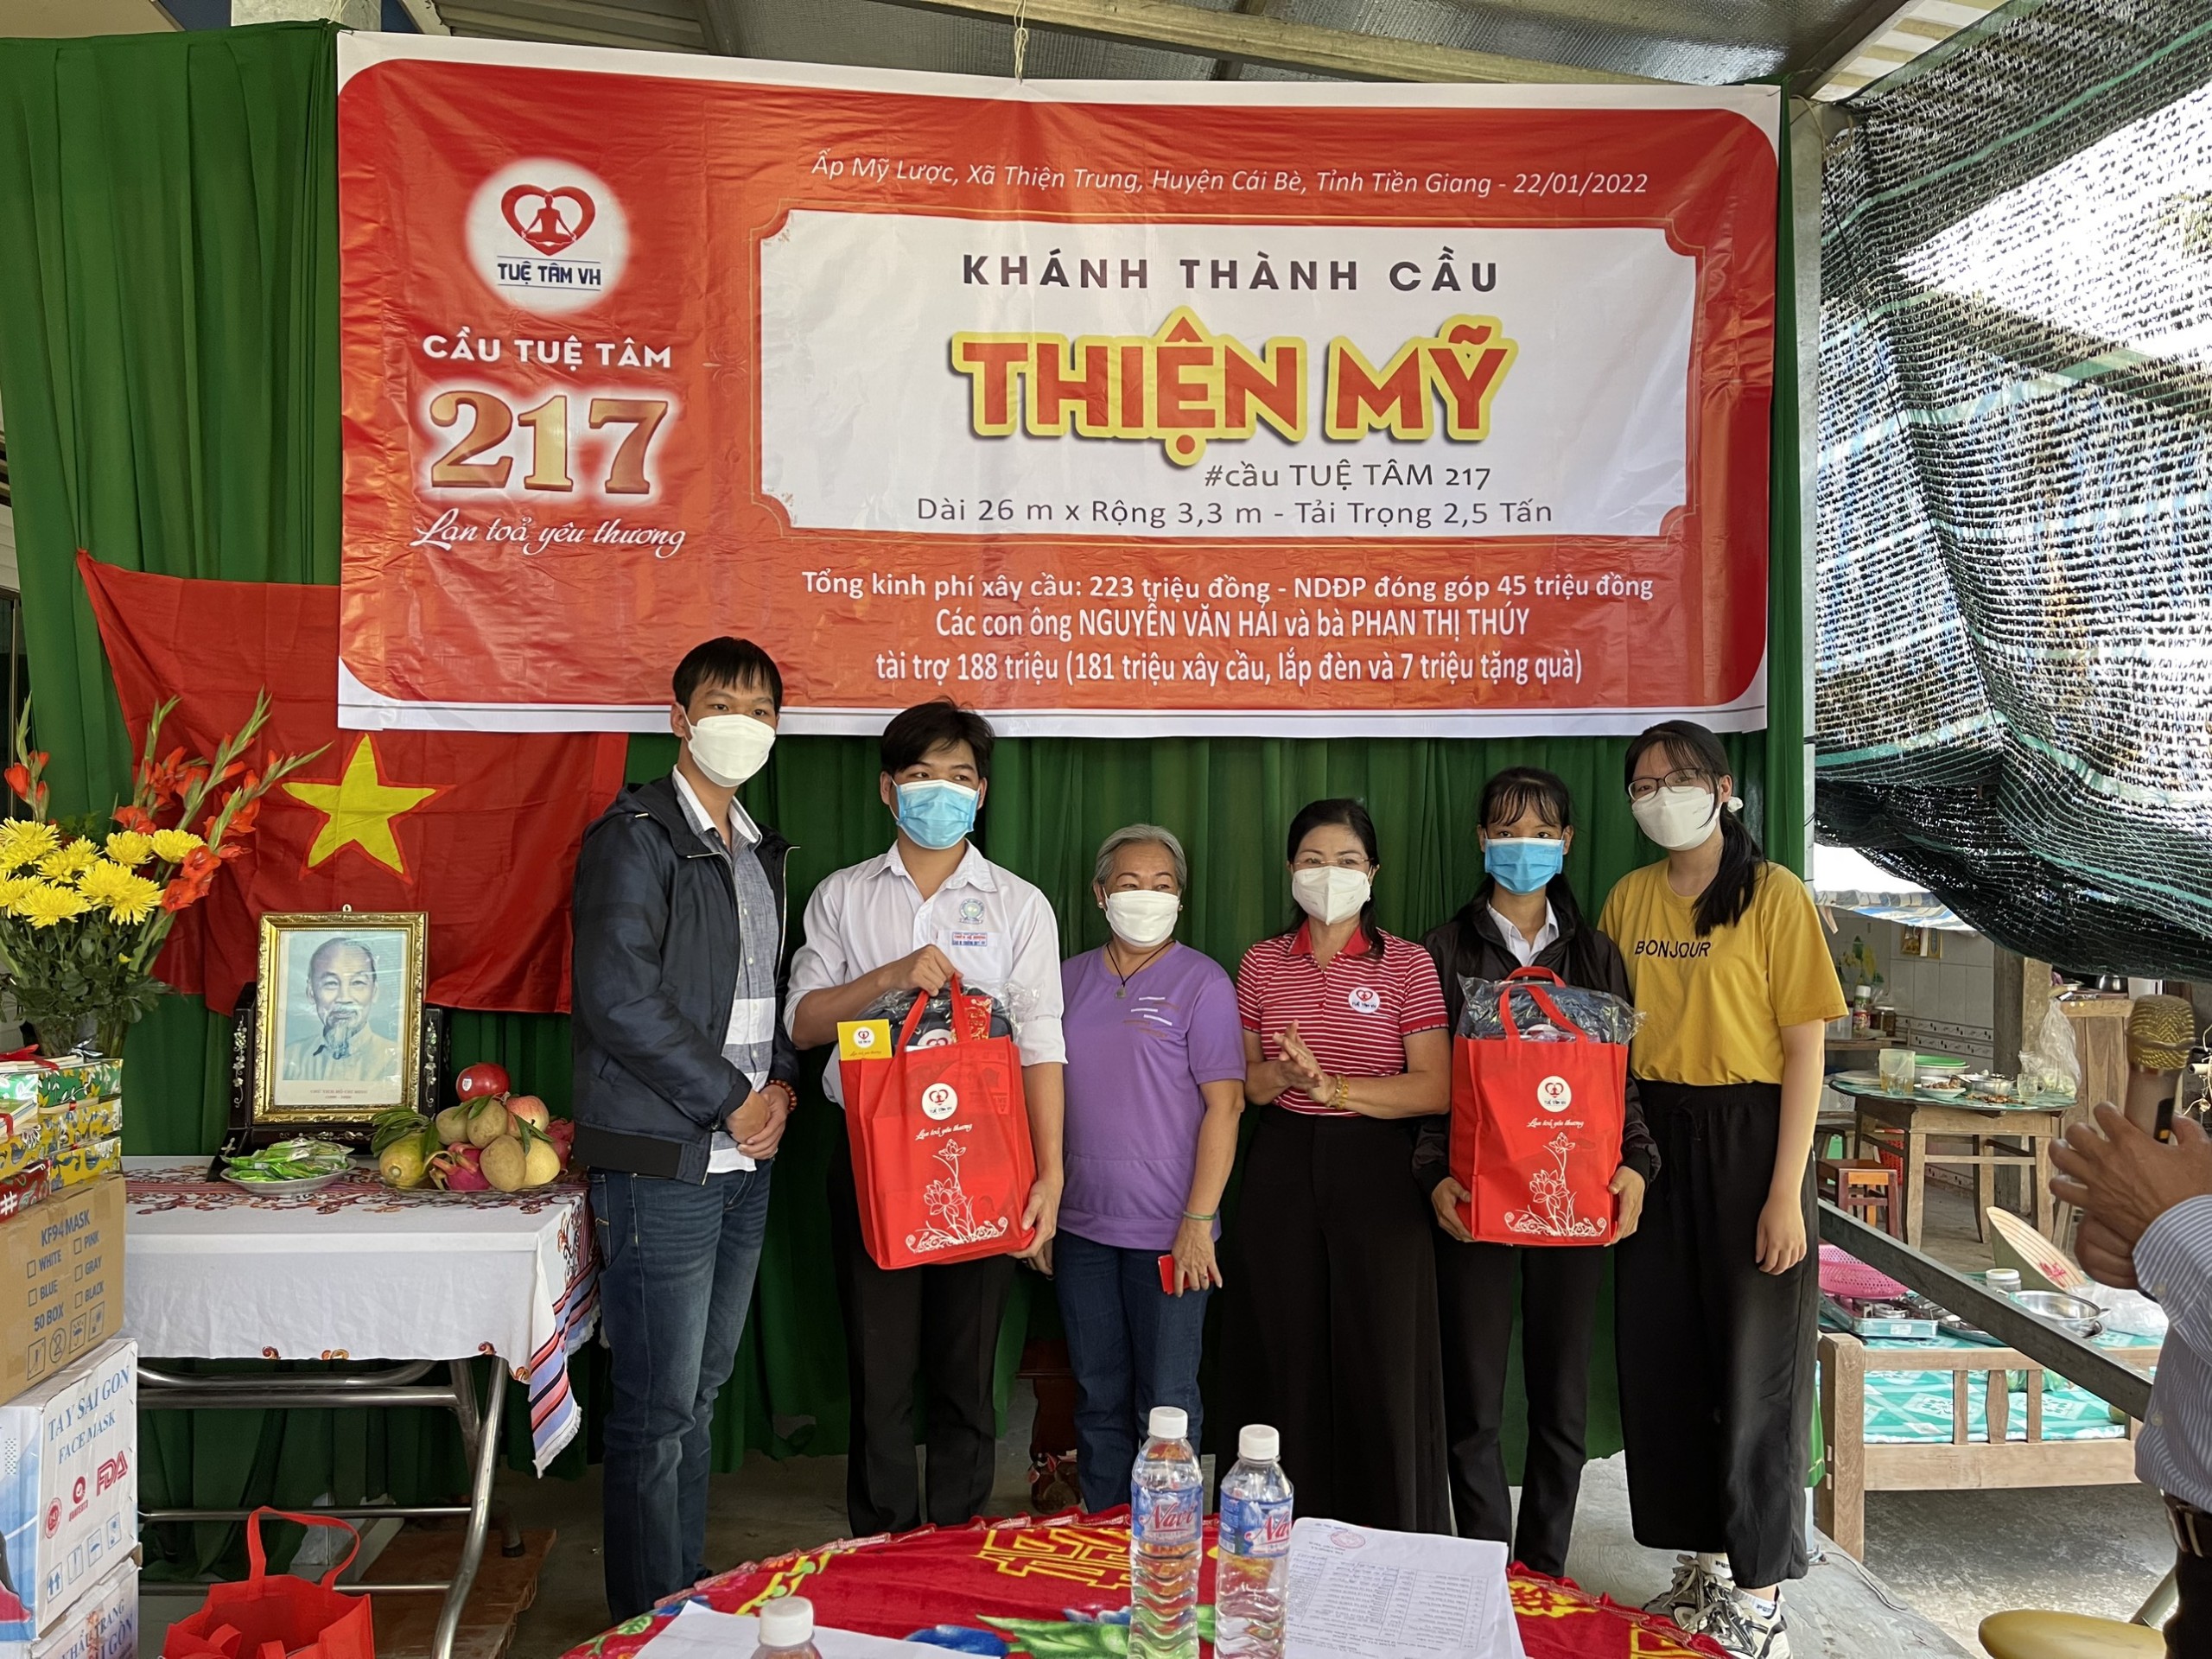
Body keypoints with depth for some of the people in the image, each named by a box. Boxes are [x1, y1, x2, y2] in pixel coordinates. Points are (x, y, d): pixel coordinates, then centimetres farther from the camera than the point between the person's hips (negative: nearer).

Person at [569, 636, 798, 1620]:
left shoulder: (760, 851, 16)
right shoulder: (636, 837, -9)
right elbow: (619, 996, -18)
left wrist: (780, 1087, 4)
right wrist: (732, 1103, -13)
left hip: (744, 1158, 8)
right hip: (662, 1161, -8)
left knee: (702, 1390, 18)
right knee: (657, 1407, 1)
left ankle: (690, 1591, 31)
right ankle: (651, 1620, 16)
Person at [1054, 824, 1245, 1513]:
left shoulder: (1201, 982, -6)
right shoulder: (1071, 978, 7)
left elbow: (1224, 1103, -10)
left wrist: (1198, 1221, -15)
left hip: (1166, 1229, -4)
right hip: (1081, 1224, 4)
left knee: (1165, 1403, 5)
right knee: (1098, 1397, 15)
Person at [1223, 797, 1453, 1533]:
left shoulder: (1407, 963, 0)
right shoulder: (1261, 962, 8)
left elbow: (1435, 1088, -8)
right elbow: (1238, 1083, 10)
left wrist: (1333, 1087, -17)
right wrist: (1281, 1073, -11)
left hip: (1375, 1172, -2)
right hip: (1281, 1174, 2)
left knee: (1382, 1364, 1)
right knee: (1286, 1362, 6)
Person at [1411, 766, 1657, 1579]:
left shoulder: (1595, 953, 10)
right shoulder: (1447, 949, 4)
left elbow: (1624, 1076, 8)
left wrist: (1635, 1164, -9)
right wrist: (1434, 1174, -14)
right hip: (1473, 1197, -2)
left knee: (1561, 1397, 9)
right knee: (1474, 1399, 2)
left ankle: (1543, 1578, 25)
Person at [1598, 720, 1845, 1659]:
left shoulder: (1772, 894, -6)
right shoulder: (1628, 898, 8)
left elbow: (1805, 1046, -9)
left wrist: (1786, 1192, -14)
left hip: (1746, 1136, -5)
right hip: (1649, 1136, 5)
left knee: (1754, 1362, 3)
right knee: (1661, 1356, 10)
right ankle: (1702, 1564, 28)